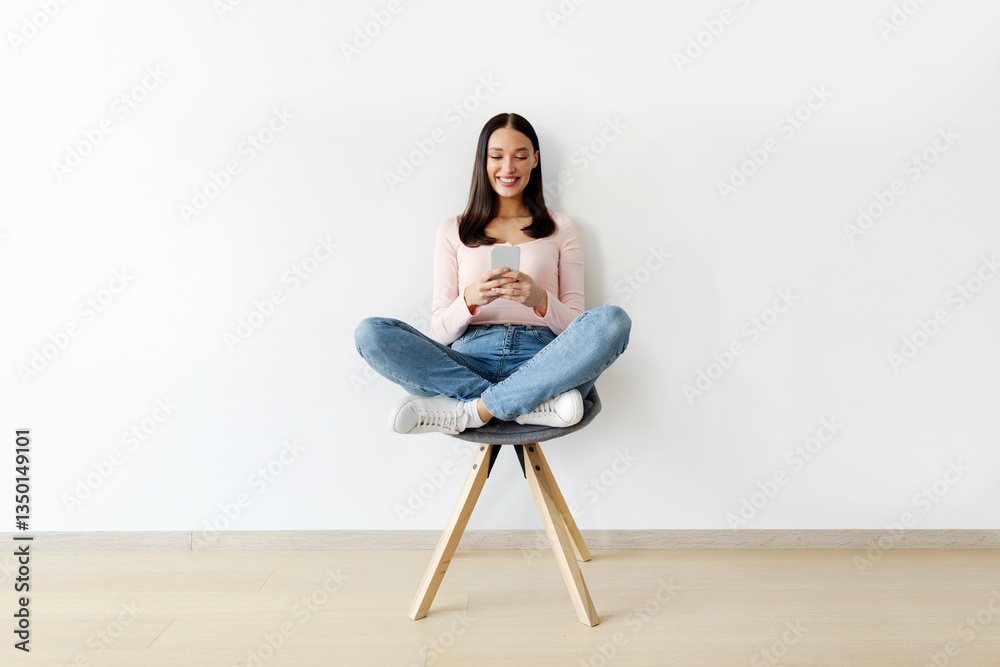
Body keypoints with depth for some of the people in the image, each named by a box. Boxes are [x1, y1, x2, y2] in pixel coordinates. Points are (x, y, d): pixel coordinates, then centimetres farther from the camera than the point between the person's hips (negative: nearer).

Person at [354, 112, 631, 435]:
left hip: (541, 362, 0)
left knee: (612, 320, -30)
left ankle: (468, 411, -26)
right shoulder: (453, 231, 17)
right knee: (370, 333, -24)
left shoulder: (561, 227, 16)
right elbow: (439, 331, 9)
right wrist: (470, 300, -13)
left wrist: (540, 299, -12)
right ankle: (535, 404, -25)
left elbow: (576, 325, 9)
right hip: (470, 360, 1)